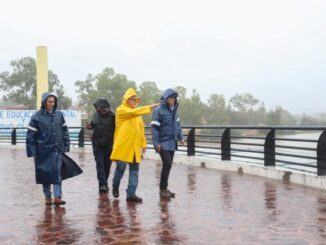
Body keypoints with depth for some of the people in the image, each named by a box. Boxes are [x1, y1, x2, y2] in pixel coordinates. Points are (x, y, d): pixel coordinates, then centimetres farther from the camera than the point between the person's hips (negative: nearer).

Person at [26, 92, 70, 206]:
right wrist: (32, 152, -8)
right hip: (43, 150, -1)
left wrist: (66, 146, 7)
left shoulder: (59, 114, 3)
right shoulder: (37, 116, -6)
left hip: (57, 149, 1)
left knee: (57, 173, -6)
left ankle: (57, 197, -5)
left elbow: (65, 131, 10)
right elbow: (30, 135, -6)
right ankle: (47, 197, 23)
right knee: (45, 173, 9)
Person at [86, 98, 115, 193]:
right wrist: (90, 126, -3)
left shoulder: (112, 116, -11)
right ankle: (102, 184, -9)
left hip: (108, 145, -2)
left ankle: (104, 183, 26)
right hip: (97, 144, 2)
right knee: (99, 164, -7)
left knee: (107, 165, 9)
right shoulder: (95, 114, 4)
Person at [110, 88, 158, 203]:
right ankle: (115, 186, 27)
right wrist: (149, 107, -28)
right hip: (123, 145, -6)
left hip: (135, 146, 6)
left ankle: (131, 193, 5)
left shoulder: (136, 113, 17)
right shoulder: (121, 110, -4)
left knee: (134, 169, 2)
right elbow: (133, 112, -23)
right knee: (121, 167, -1)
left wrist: (143, 143, 11)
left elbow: (140, 128, 17)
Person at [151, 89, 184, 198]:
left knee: (168, 165, 9)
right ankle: (163, 188, 0)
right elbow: (154, 127, -12)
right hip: (163, 143, -7)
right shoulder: (159, 110, -10)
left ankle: (164, 188, 19)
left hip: (172, 142, 7)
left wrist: (180, 137, 15)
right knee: (167, 164, -11)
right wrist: (156, 143, -16)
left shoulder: (174, 109, 10)